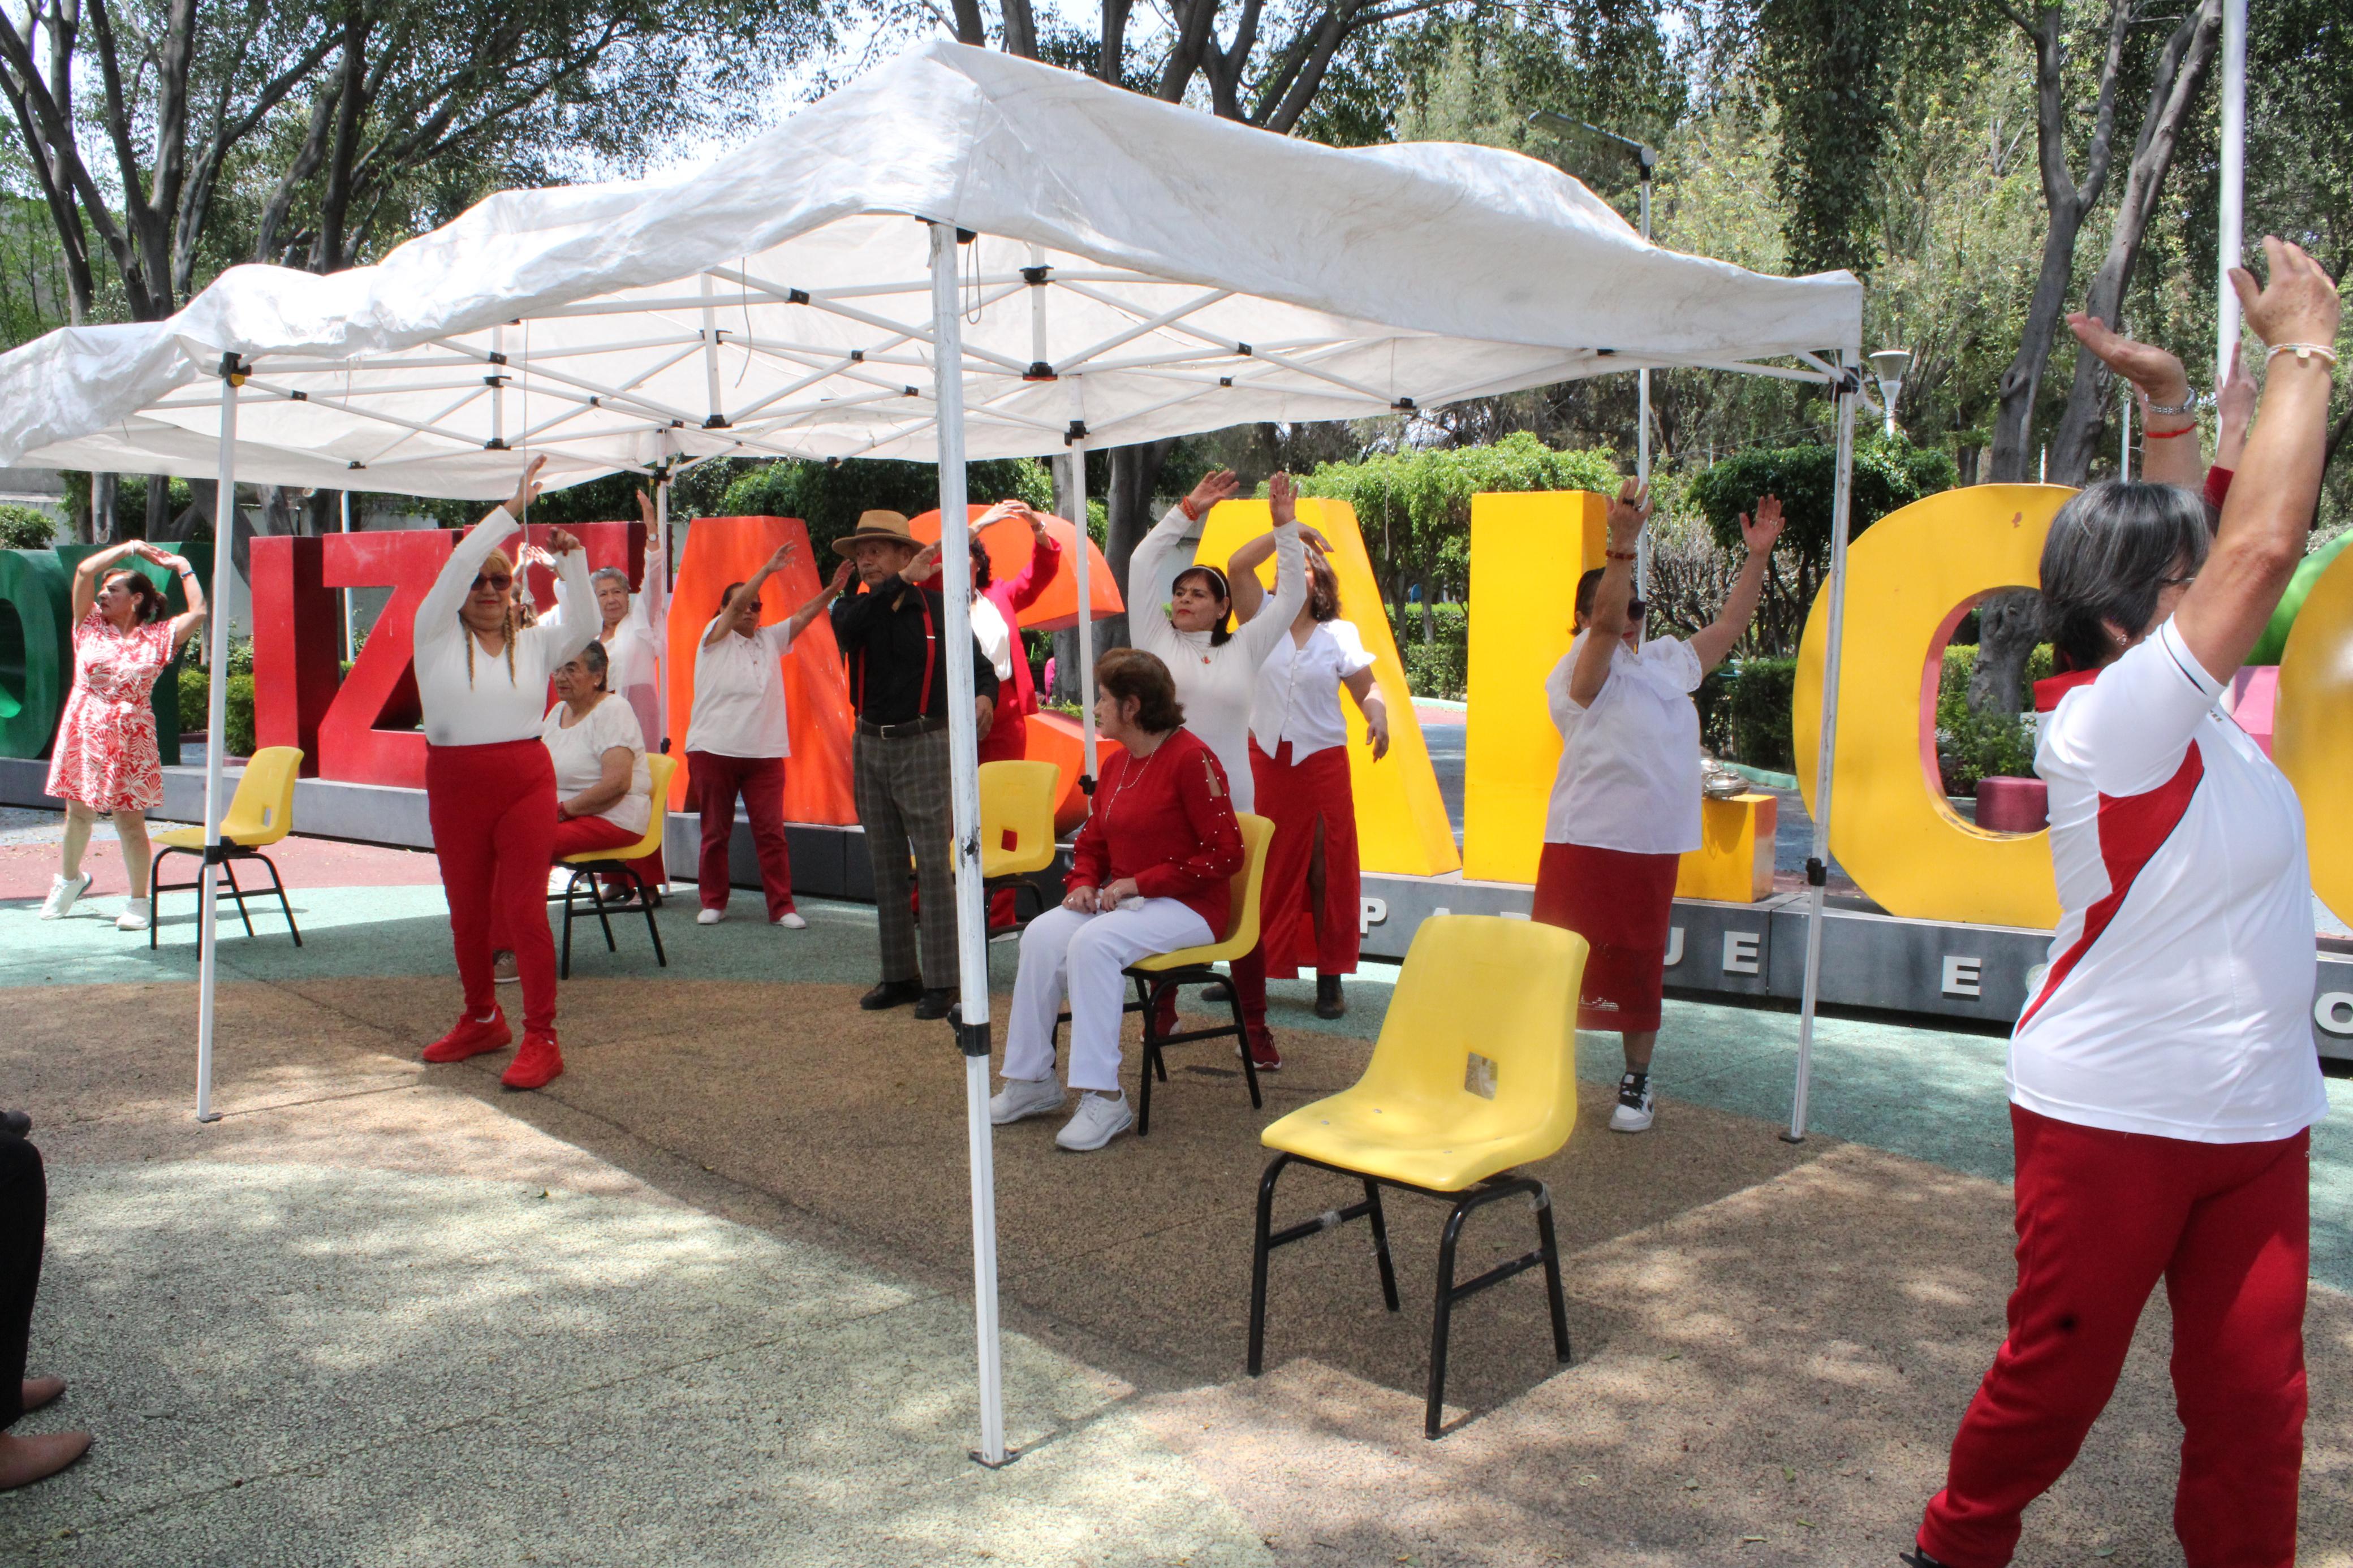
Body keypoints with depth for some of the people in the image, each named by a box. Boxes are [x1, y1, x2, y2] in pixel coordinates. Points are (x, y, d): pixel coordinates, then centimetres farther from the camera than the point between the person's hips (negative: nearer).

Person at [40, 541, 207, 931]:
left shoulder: (158, 636, 2)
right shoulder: (90, 624, 6)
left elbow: (198, 612, -7)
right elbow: (85, 570, -2)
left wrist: (182, 567, 7)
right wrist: (131, 548, 6)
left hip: (130, 740, -2)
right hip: (84, 733, 2)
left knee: (129, 820, -4)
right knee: (79, 812, 13)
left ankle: (138, 901, 5)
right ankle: (69, 878, 38)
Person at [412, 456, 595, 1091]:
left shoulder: (536, 640, 9)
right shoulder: (437, 634, 5)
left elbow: (584, 624, -9)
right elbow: (456, 566, -7)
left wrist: (572, 561, -20)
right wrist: (510, 512, -11)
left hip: (526, 783, -1)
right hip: (454, 787, 2)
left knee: (523, 907, -8)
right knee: (466, 910, 12)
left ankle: (541, 1039, -5)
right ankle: (481, 1020, 31)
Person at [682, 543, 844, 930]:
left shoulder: (771, 639, 15)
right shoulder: (715, 637, 3)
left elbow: (802, 615, 8)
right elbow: (737, 602, -11)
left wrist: (833, 589, -5)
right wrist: (768, 569, -15)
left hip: (765, 753, 3)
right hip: (713, 750, -2)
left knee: (771, 832, -3)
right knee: (715, 832, 7)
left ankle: (781, 907, 0)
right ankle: (713, 903, 20)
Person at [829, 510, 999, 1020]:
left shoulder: (938, 609, 0)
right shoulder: (854, 608, 7)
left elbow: (980, 665, 5)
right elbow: (849, 626, -19)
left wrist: (984, 696, -18)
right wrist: (902, 582, -27)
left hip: (923, 744, -4)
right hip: (869, 745, 4)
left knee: (934, 864, -8)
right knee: (885, 867, 10)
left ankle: (941, 982, -2)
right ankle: (899, 976, 19)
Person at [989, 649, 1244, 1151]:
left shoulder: (1191, 757, -14)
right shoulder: (1115, 765, 11)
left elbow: (1225, 854, -17)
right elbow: (1091, 841, 23)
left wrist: (1140, 884, -19)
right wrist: (1082, 883, -1)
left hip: (1187, 906, -7)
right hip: (1121, 900, 8)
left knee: (1094, 942, -32)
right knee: (1042, 934, -17)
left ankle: (1103, 1099, -26)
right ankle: (1032, 1081, -9)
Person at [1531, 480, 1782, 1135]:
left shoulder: (1667, 660, 15)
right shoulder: (1586, 666, -6)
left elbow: (1728, 627, 21)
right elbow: (1606, 623, -26)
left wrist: (1757, 557, 15)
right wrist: (1623, 543, -35)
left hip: (1654, 849, 6)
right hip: (1584, 843, -6)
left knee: (1640, 971, 13)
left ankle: (1636, 1084, 25)